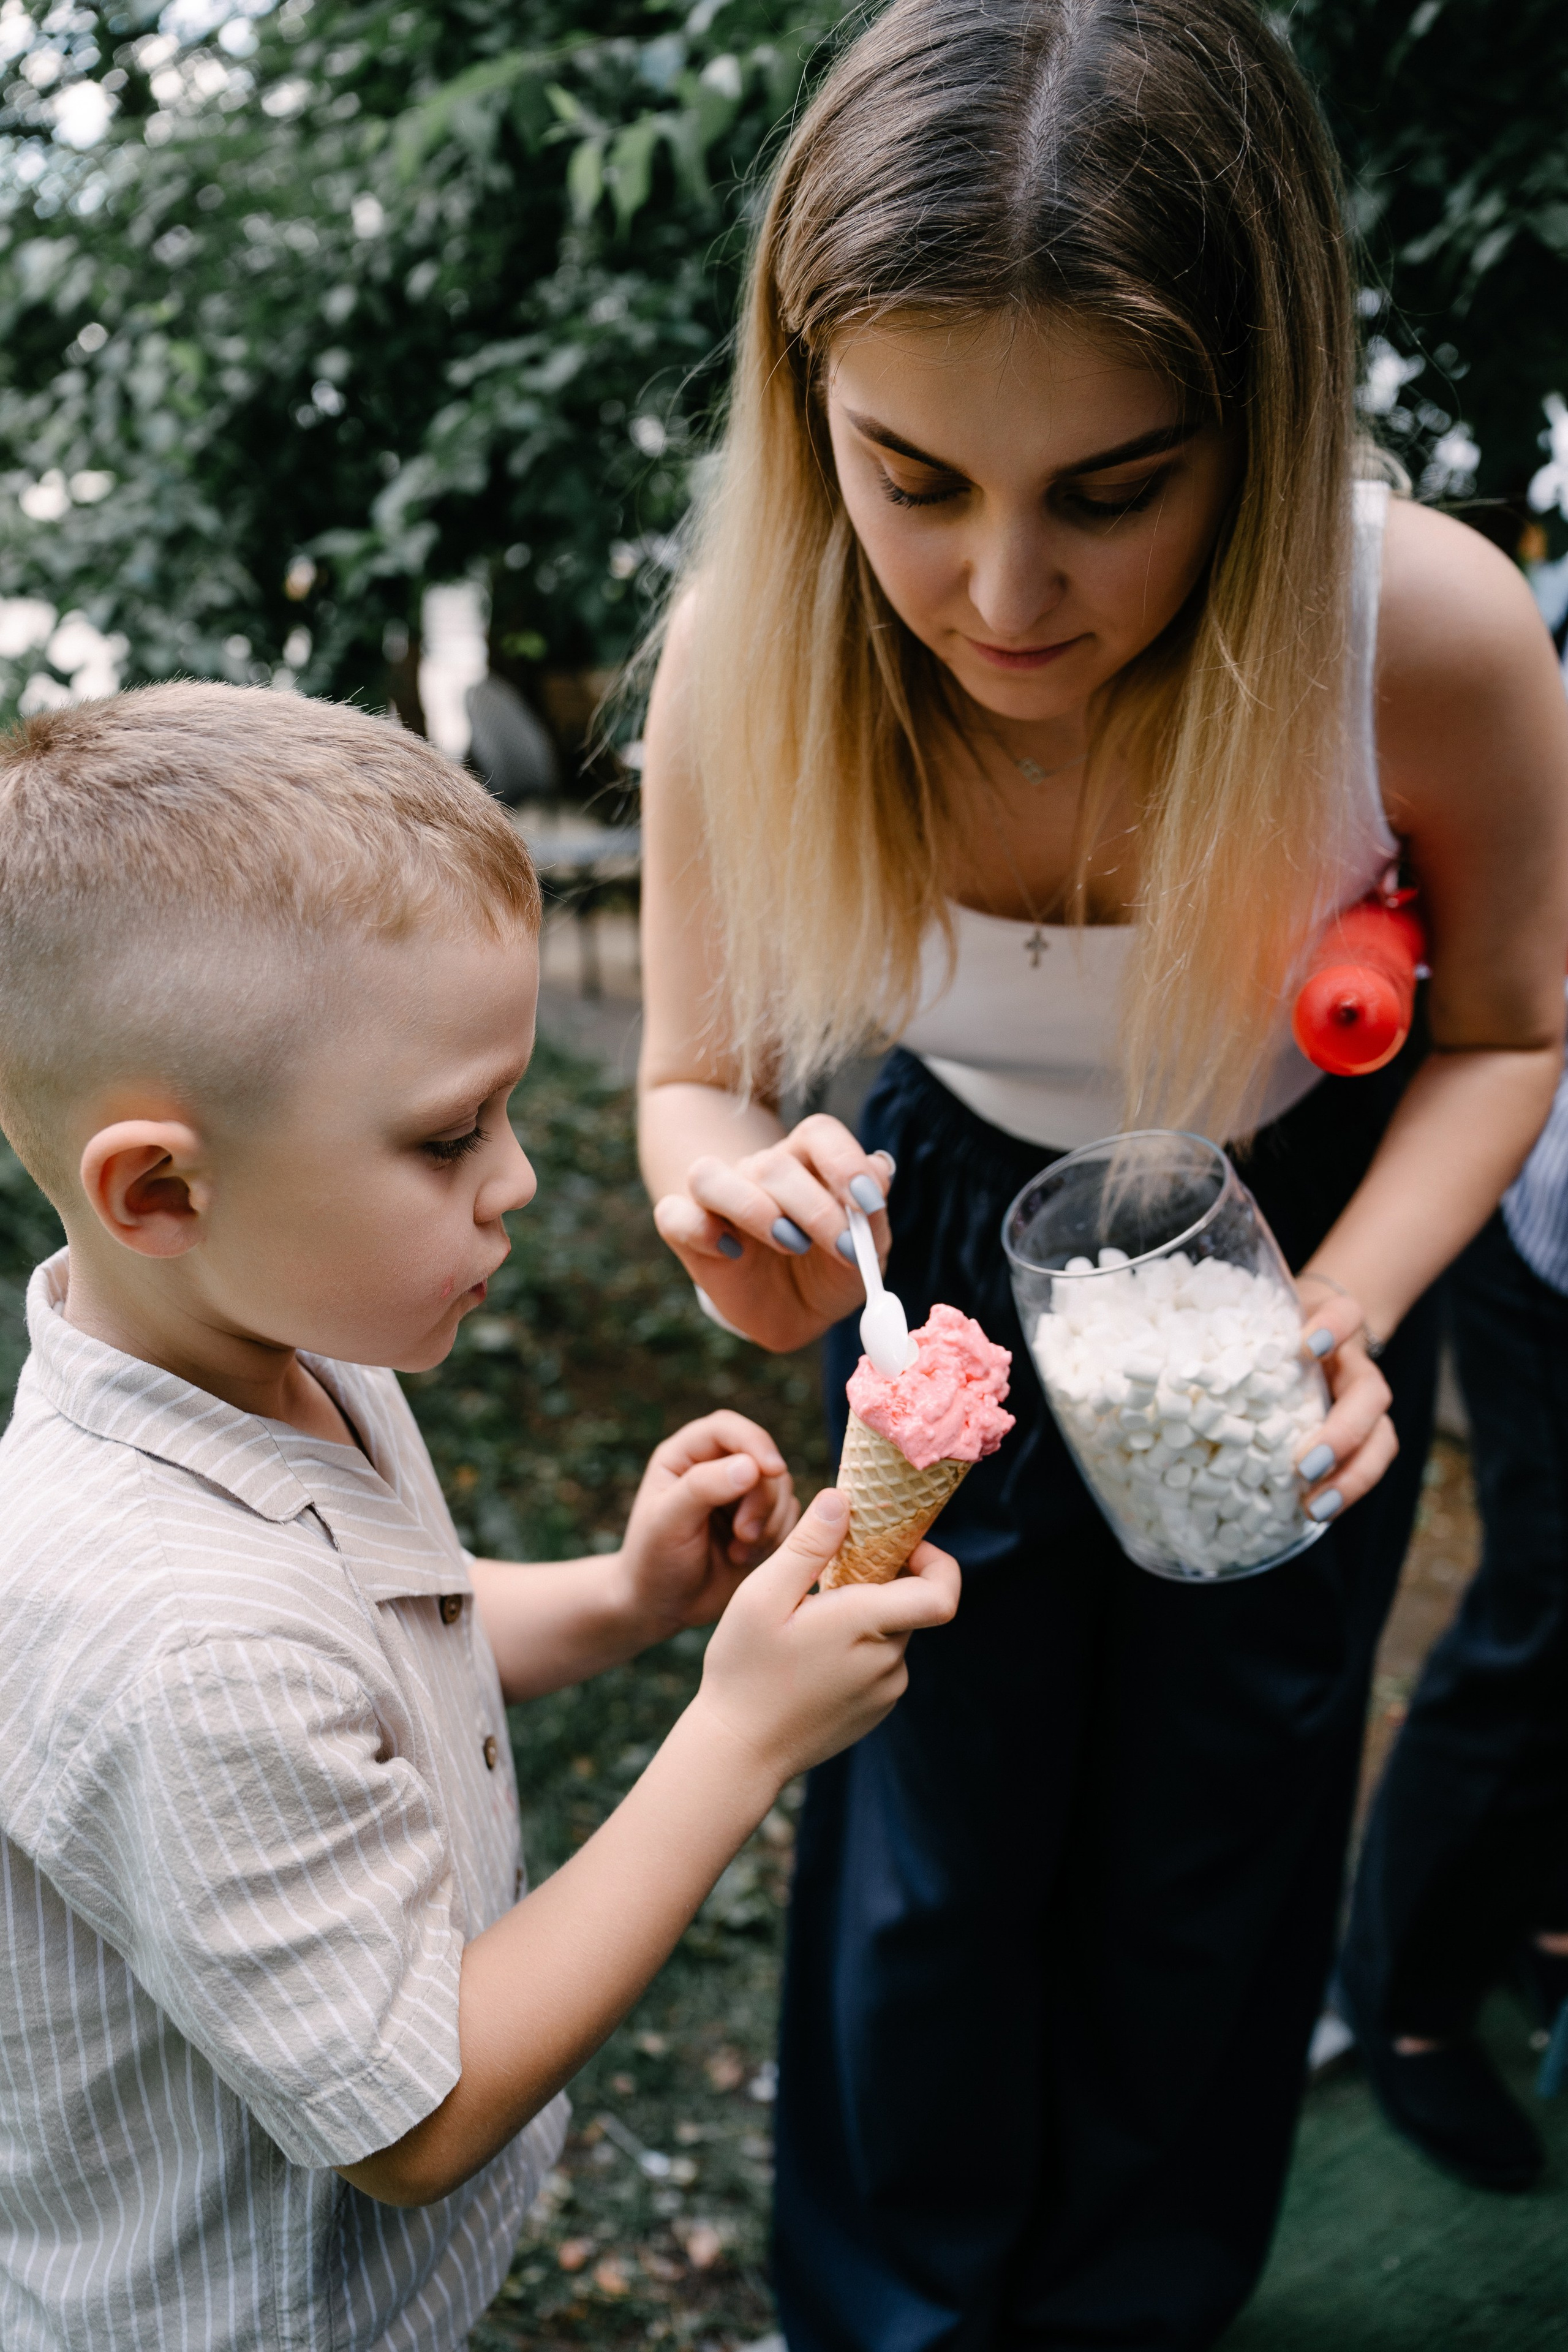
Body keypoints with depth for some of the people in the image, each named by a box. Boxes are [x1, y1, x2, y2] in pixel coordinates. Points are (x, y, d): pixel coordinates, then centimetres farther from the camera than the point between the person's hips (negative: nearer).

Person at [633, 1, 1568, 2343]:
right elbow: (702, 1079, -14)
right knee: (932, 1838, 12)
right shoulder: (750, 653, -28)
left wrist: (1348, 1314, -29)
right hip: (956, 1235, 1)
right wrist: (740, 1209, -38)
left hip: (1306, 1229, 0)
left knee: (1207, 1849, 15)